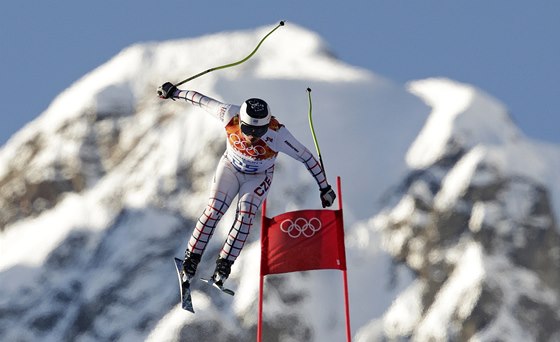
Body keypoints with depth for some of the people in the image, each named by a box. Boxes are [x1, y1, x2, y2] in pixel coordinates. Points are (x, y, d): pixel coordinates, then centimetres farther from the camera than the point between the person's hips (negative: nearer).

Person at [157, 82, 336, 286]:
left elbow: (307, 158, -26)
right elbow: (201, 100, -17)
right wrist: (174, 92, -3)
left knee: (245, 215, -20)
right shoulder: (231, 115, -32)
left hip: (259, 177, -1)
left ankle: (224, 265, -9)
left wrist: (324, 188, -20)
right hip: (230, 168, 1)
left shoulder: (277, 134, -37)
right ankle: (191, 257, -2)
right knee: (214, 209, -15)